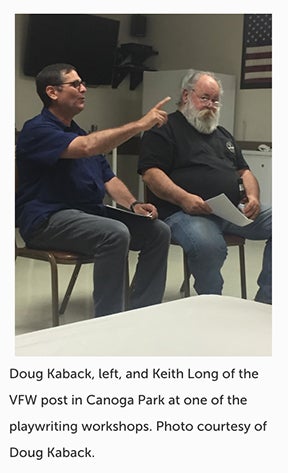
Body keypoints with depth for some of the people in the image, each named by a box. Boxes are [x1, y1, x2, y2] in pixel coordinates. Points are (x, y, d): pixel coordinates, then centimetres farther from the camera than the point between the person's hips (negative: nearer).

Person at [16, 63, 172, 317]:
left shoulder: (79, 132, 23)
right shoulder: (37, 130, -8)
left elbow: (108, 177, 18)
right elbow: (86, 147, -27)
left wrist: (133, 204, -1)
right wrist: (140, 124, -24)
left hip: (90, 212, 9)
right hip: (48, 219, -9)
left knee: (158, 231, -6)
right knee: (115, 234, -34)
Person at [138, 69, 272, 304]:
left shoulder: (223, 135, 30)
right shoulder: (164, 129, 6)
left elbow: (244, 171, 28)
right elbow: (150, 173, -7)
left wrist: (253, 196, 5)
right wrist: (183, 198, -23)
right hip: (185, 212, -7)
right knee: (209, 246, -38)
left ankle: (265, 303, -5)